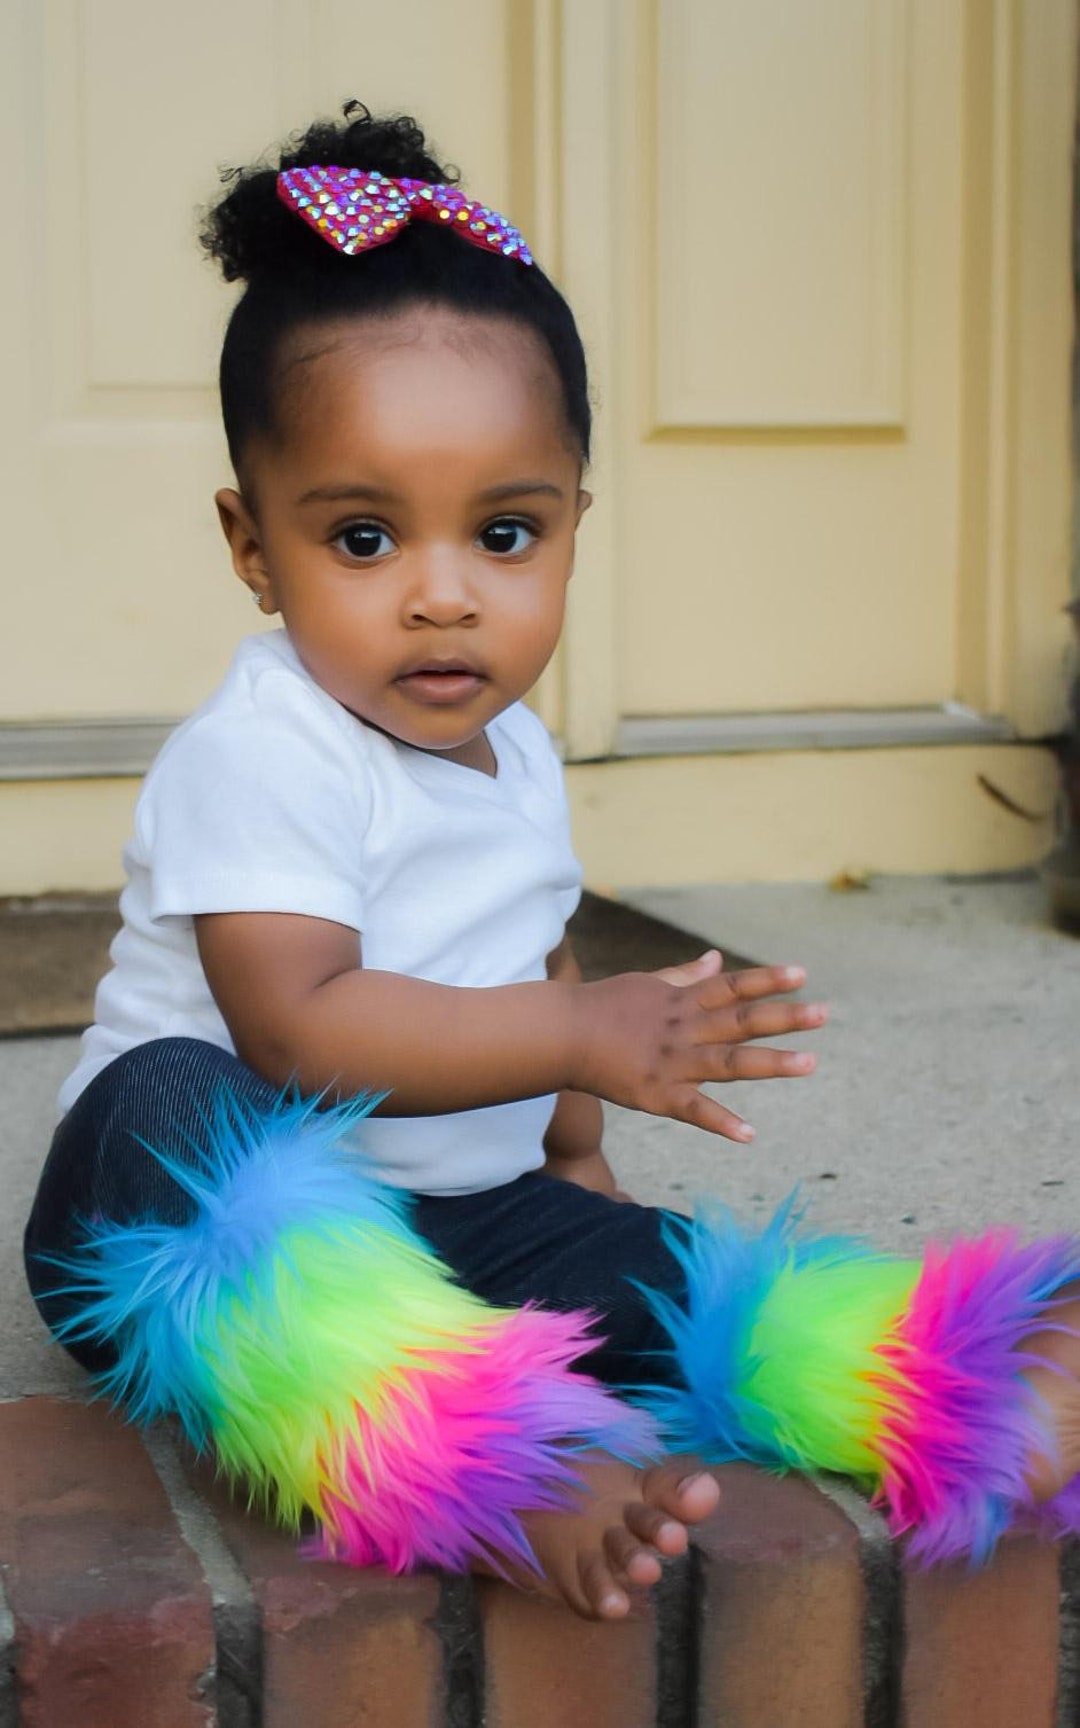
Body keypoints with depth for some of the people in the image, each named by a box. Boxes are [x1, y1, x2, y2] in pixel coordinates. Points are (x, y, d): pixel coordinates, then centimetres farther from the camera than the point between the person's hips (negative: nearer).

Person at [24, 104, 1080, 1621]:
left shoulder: (516, 760, 9)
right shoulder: (258, 757, -19)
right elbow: (295, 1029, -30)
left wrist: (575, 1155, 23)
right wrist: (584, 1037, -33)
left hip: (453, 1216, 8)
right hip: (196, 1220, -8)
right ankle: (484, 1475, -57)